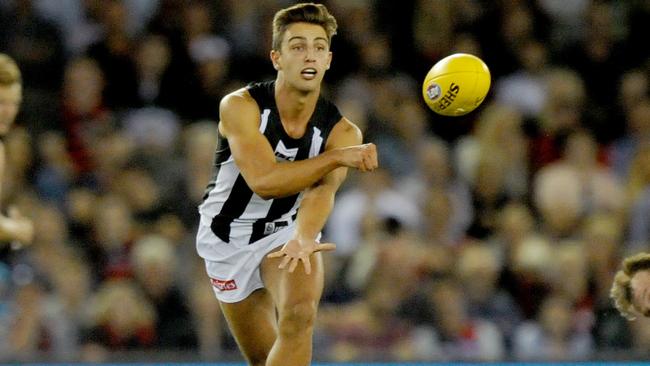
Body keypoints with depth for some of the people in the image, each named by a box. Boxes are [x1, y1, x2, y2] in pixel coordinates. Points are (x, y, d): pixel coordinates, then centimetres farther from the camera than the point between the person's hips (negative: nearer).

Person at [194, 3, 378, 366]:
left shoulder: (342, 131, -15)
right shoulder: (240, 106, -21)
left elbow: (323, 190, -32)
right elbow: (263, 181, -32)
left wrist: (304, 238, -53)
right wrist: (338, 157, -37)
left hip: (289, 234, 0)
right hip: (229, 239, 0)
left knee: (299, 314, -30)